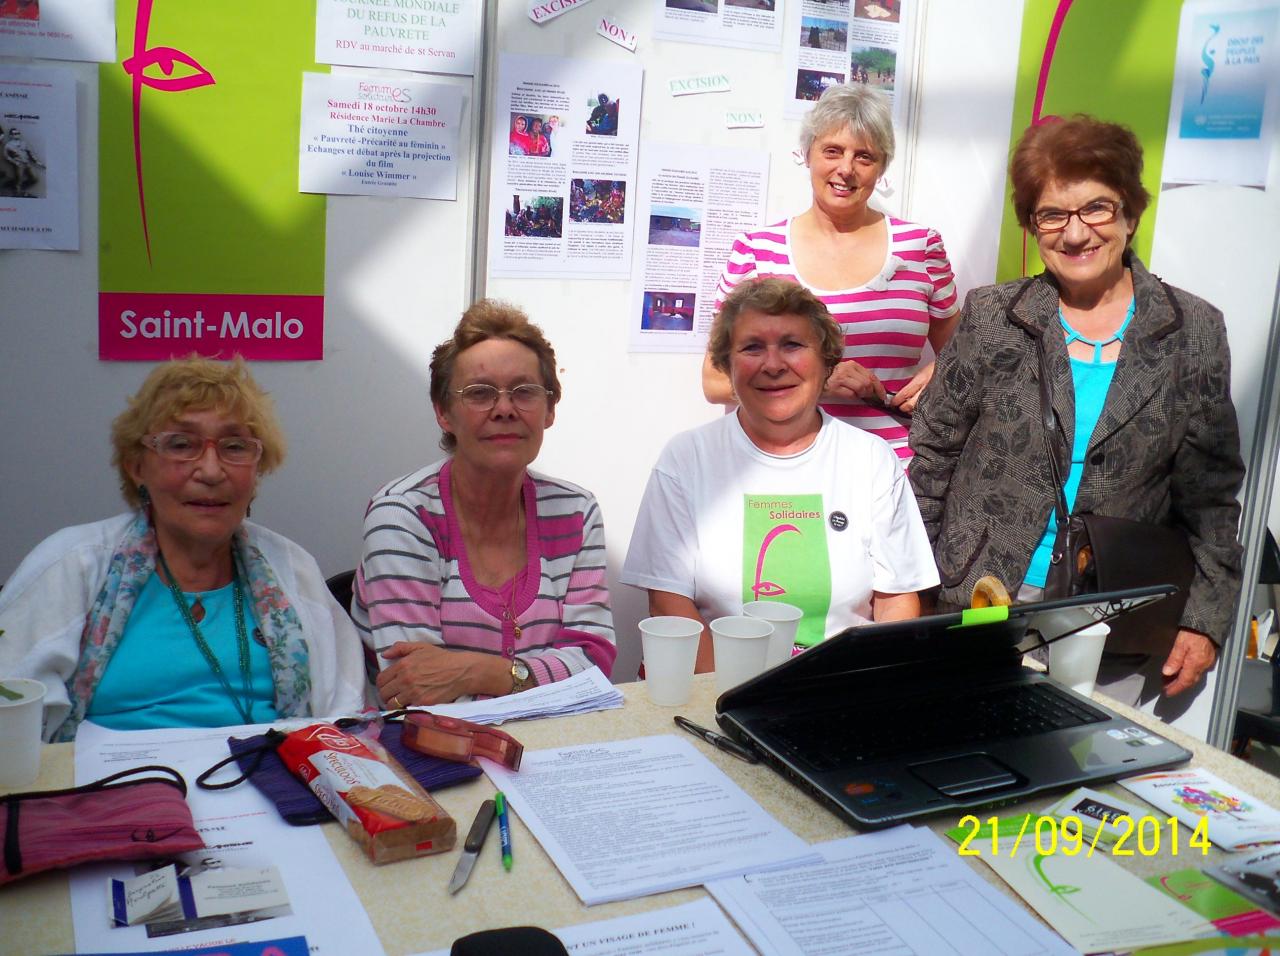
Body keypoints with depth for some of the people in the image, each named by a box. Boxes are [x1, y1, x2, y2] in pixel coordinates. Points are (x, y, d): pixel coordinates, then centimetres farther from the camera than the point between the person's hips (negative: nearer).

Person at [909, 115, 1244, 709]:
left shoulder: (1195, 333, 2)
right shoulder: (989, 318, 0)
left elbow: (1209, 496, 6)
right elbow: (932, 460, 4)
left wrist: (1204, 621, 1)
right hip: (976, 613, 0)